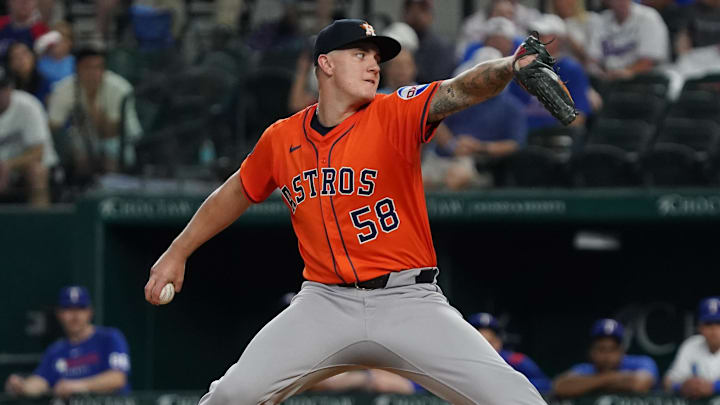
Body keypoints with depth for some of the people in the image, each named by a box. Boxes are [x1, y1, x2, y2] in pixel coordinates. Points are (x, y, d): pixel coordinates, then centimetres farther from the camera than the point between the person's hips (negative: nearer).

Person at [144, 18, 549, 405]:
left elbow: (459, 91, -24)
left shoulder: (395, 114, -5)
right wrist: (177, 253, 25)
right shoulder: (281, 138, 5)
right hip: (326, 302, 2)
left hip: (409, 302, -2)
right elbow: (237, 194, 22)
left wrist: (509, 66, -43)